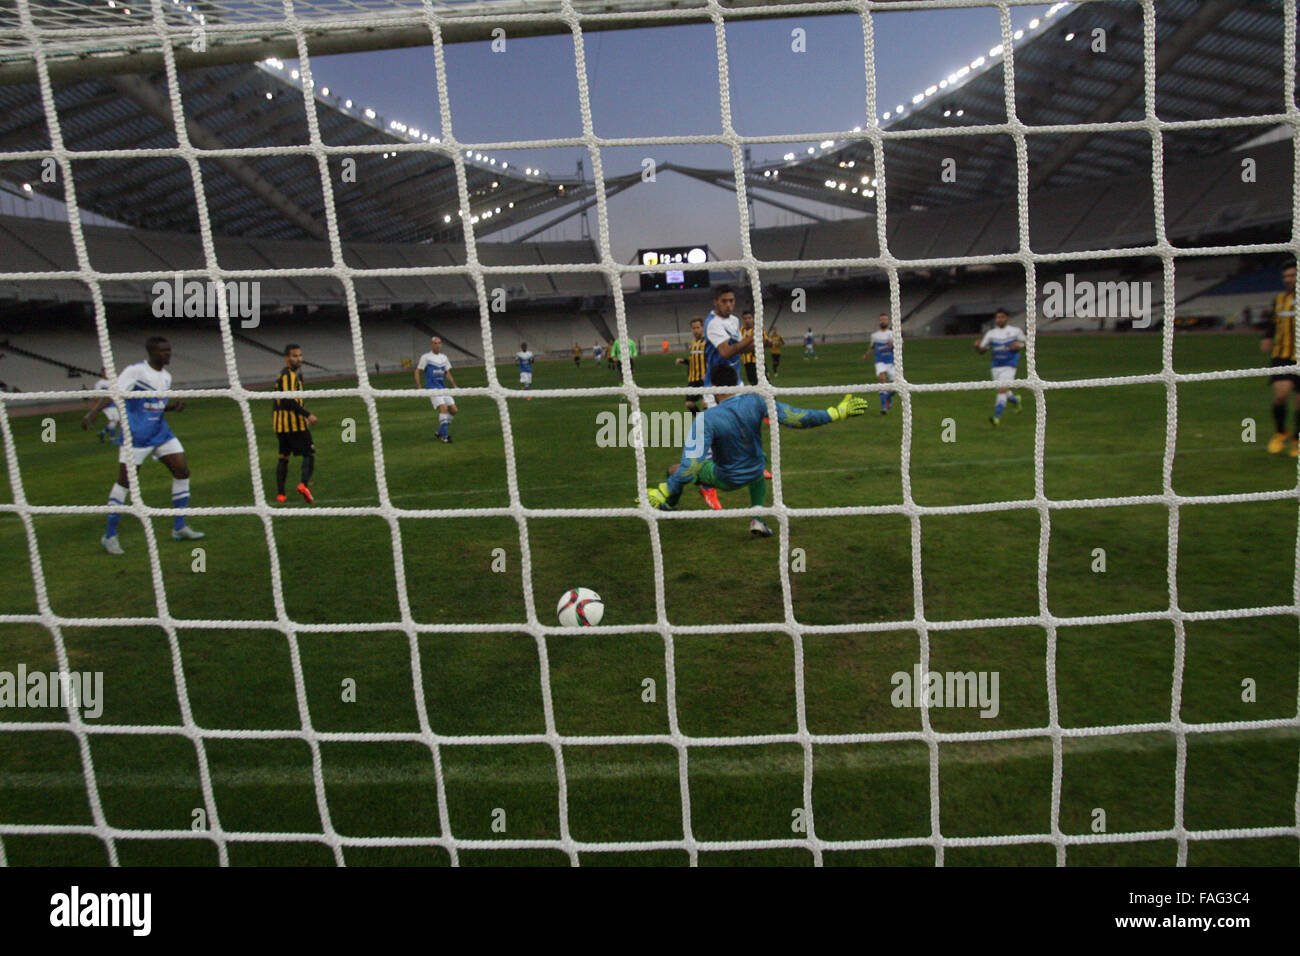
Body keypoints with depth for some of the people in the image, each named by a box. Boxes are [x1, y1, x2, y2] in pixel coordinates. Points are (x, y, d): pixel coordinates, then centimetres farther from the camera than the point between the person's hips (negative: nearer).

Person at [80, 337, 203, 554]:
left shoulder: (166, 376, 11)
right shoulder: (135, 371, -11)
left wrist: (173, 406, 0)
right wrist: (93, 412, -31)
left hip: (161, 432, 7)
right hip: (136, 436, -7)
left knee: (182, 471, 2)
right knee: (125, 481, -4)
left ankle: (179, 528, 12)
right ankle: (110, 536, 8)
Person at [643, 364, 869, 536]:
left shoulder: (705, 419, -30)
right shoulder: (755, 402, -20)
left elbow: (691, 465, -34)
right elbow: (795, 418, -19)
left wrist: (662, 492, -31)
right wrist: (837, 412, -10)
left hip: (724, 480, -3)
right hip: (754, 474, 3)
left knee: (675, 470, 16)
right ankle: (757, 518, 26)